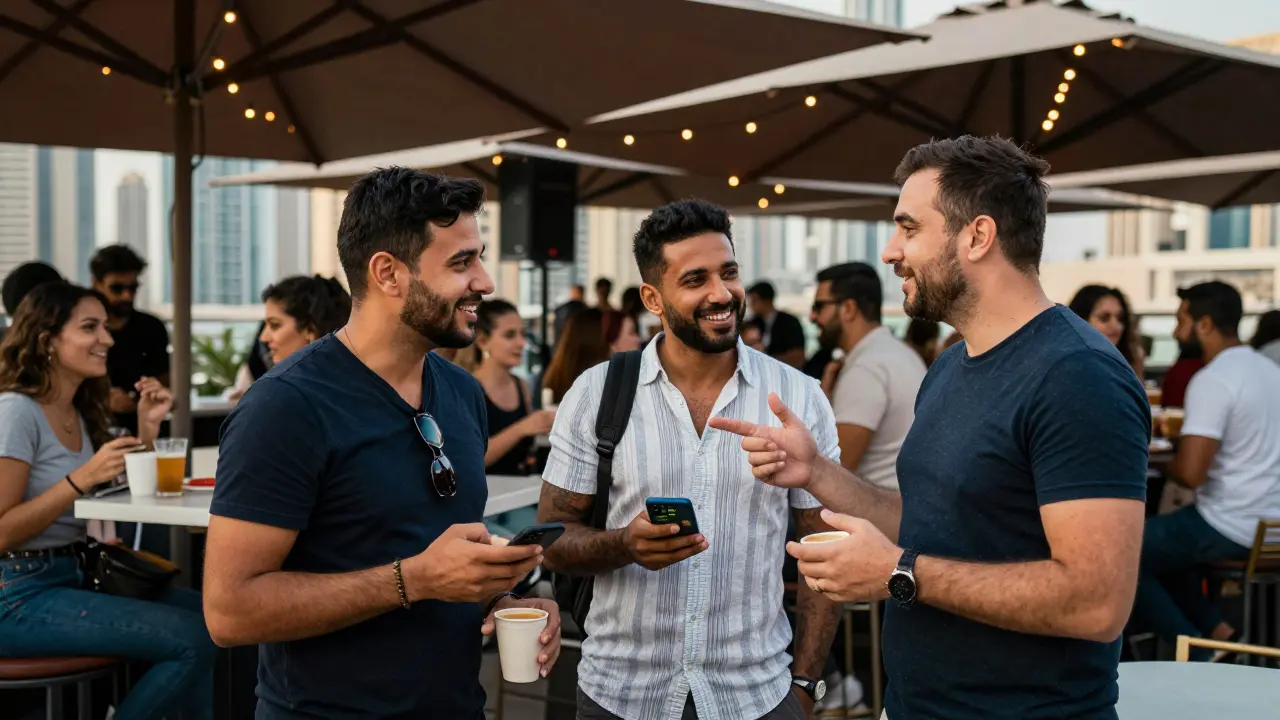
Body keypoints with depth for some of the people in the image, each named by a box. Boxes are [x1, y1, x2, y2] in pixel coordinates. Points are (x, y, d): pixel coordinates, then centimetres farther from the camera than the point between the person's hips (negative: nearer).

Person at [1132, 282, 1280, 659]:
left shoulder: (1212, 380, -20)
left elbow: (1190, 472, -25)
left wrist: (1167, 466, -3)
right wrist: (1189, 439, 17)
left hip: (1231, 528, -9)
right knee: (1158, 539, 26)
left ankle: (1200, 653, 5)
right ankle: (1219, 631, 15)